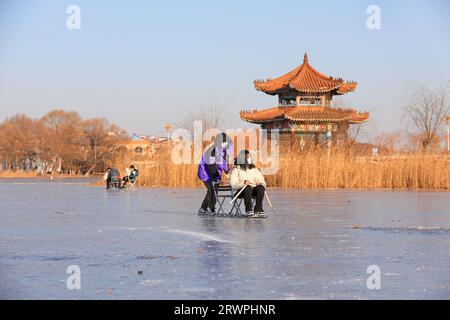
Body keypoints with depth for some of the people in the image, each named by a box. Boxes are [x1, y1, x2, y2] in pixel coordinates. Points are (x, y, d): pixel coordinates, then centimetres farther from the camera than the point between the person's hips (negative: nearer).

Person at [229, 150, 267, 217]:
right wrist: (243, 183, -27)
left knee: (260, 188, -30)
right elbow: (233, 184, -9)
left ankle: (258, 210, -37)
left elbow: (261, 180, 22)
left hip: (253, 190, 4)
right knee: (248, 188, -38)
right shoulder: (236, 169, 5)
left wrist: (261, 184, -3)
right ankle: (249, 211, -39)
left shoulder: (253, 168, 21)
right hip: (241, 191, -4)